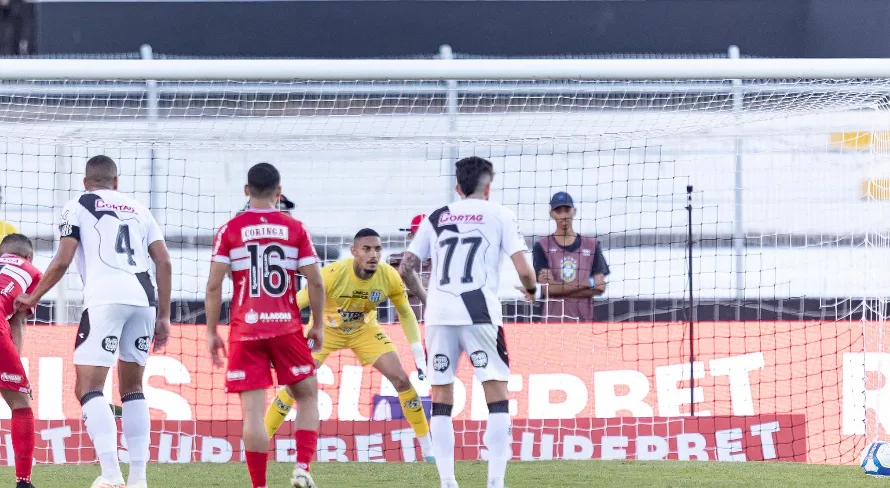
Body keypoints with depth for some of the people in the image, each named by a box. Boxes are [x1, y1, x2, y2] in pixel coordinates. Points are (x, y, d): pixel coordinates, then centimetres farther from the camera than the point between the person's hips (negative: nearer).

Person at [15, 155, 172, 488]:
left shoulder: (79, 207, 12)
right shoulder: (138, 210, 24)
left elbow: (62, 261, 4)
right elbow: (164, 263, 16)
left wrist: (32, 298, 18)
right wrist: (164, 316, 20)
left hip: (105, 298, -5)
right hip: (143, 298, 5)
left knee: (88, 388, -6)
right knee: (132, 388, 17)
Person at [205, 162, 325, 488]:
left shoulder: (229, 230, 1)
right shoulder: (295, 229, 2)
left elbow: (214, 286, -4)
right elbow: (316, 282, 0)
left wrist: (211, 332, 4)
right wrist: (318, 325, 13)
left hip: (245, 331, 0)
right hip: (286, 327, 0)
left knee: (252, 410, -1)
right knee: (307, 396, 16)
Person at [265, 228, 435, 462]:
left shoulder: (390, 277, -24)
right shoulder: (333, 274, -35)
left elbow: (405, 313, -6)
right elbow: (295, 304, -27)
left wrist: (419, 356, -9)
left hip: (364, 329, 3)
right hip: (326, 328, -3)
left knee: (401, 380, -8)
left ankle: (428, 449, 6)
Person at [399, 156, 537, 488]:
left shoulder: (436, 218, 16)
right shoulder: (498, 215, 6)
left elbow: (406, 268, 15)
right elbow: (523, 270, -2)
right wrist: (531, 289, 20)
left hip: (439, 315, 3)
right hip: (480, 313, -3)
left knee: (441, 398, 10)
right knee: (497, 395, 2)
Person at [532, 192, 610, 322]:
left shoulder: (592, 245, 9)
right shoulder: (542, 247, 4)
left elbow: (600, 287, 0)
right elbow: (548, 288, -8)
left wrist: (560, 289, -9)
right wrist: (588, 283, -8)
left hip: (584, 320, 1)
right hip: (553, 322, -1)